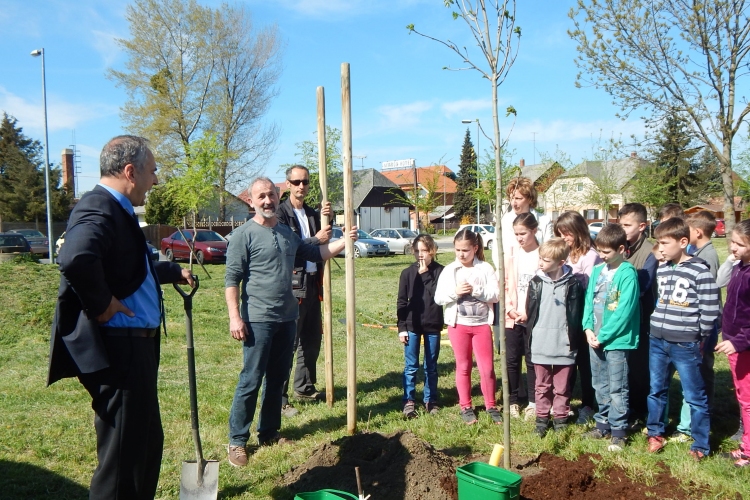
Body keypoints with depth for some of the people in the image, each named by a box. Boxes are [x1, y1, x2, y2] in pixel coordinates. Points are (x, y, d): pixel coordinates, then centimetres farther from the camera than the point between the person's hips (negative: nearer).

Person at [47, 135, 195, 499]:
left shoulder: (116, 210, 14)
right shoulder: (99, 209, -19)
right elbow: (76, 259, -40)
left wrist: (173, 272, 41)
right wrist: (101, 305, -25)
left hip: (134, 346, 11)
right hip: (115, 349, -10)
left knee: (147, 443, 22)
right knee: (124, 453, 1)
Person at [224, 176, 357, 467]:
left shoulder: (287, 233, 14)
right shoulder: (244, 234, -7)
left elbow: (315, 254, 22)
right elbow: (232, 279, -11)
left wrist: (344, 241, 12)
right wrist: (235, 317, -17)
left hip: (287, 317, 7)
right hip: (258, 320, -7)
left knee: (277, 379, 13)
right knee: (251, 380, -3)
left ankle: (269, 433, 25)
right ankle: (237, 441, 8)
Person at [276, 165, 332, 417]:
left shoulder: (312, 213, 15)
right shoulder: (281, 213, -7)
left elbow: (324, 244, 16)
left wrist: (327, 220, 1)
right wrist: (316, 239, -14)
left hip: (313, 283, 8)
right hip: (292, 283, -8)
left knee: (312, 339, 15)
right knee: (288, 341, -7)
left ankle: (304, 387, 29)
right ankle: (279, 398, 0)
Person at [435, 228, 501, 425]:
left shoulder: (485, 268, -3)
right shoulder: (449, 270, 0)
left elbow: (495, 294, -8)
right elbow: (438, 298, -3)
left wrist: (476, 290, -21)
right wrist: (455, 292, -19)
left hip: (482, 323, -1)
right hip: (458, 324, 1)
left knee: (487, 367, 3)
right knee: (463, 367, 10)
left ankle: (491, 406, 18)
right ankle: (465, 406, 21)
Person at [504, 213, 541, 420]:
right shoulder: (511, 253, 6)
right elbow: (505, 283, 6)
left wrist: (530, 313, -14)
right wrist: (509, 308, -7)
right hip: (512, 316, 3)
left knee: (532, 360, 6)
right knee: (512, 360, 7)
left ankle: (533, 402, 18)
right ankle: (513, 401, 19)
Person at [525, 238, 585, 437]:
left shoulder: (573, 285, -8)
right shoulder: (536, 282, 0)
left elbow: (576, 316, -4)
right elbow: (530, 312, 4)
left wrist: (573, 340, -6)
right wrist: (532, 337, 2)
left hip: (564, 345, -2)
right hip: (541, 344, 2)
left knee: (562, 387, 11)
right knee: (542, 386, 14)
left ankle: (560, 418, 26)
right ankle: (542, 418, 25)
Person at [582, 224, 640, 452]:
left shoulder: (628, 273, -14)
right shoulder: (597, 271, 7)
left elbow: (624, 310, -18)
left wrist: (603, 335, -16)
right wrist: (588, 328, -4)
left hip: (617, 339, -7)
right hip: (595, 339, 7)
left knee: (617, 389, 2)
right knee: (600, 386, 17)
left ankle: (619, 432, 13)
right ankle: (603, 424, 30)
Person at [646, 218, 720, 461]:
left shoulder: (700, 271, -13)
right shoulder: (661, 270, 8)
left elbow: (710, 309, -11)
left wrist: (700, 336, -3)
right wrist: (656, 328, 12)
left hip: (685, 345, -6)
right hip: (657, 341, 6)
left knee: (694, 396, 4)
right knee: (656, 390, 16)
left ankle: (700, 445, 16)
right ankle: (655, 433, 31)